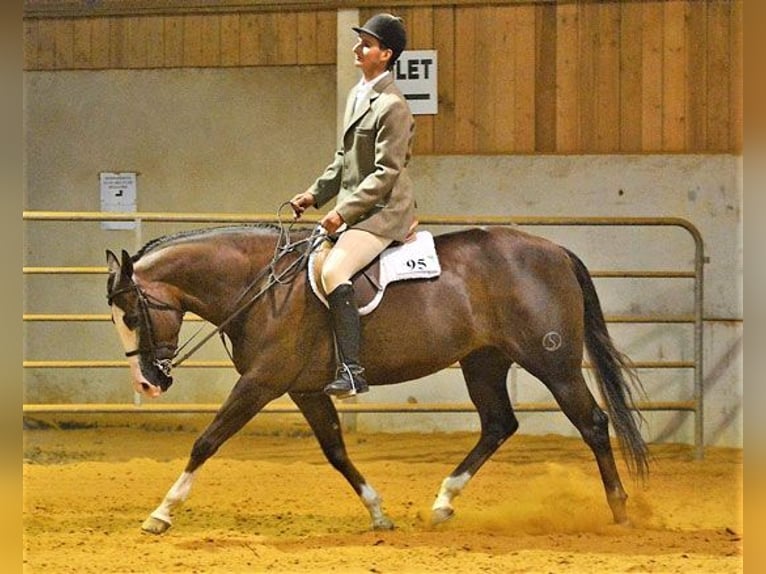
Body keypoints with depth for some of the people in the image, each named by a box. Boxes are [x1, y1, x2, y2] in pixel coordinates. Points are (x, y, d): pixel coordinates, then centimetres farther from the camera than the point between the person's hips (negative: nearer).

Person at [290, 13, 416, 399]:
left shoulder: (392, 106, -16)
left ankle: (352, 371, -33)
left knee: (333, 271, -28)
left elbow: (386, 172, -19)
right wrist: (315, 195, 12)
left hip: (384, 212, -11)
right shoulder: (357, 95, 14)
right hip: (356, 211, 11)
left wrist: (344, 212, -21)